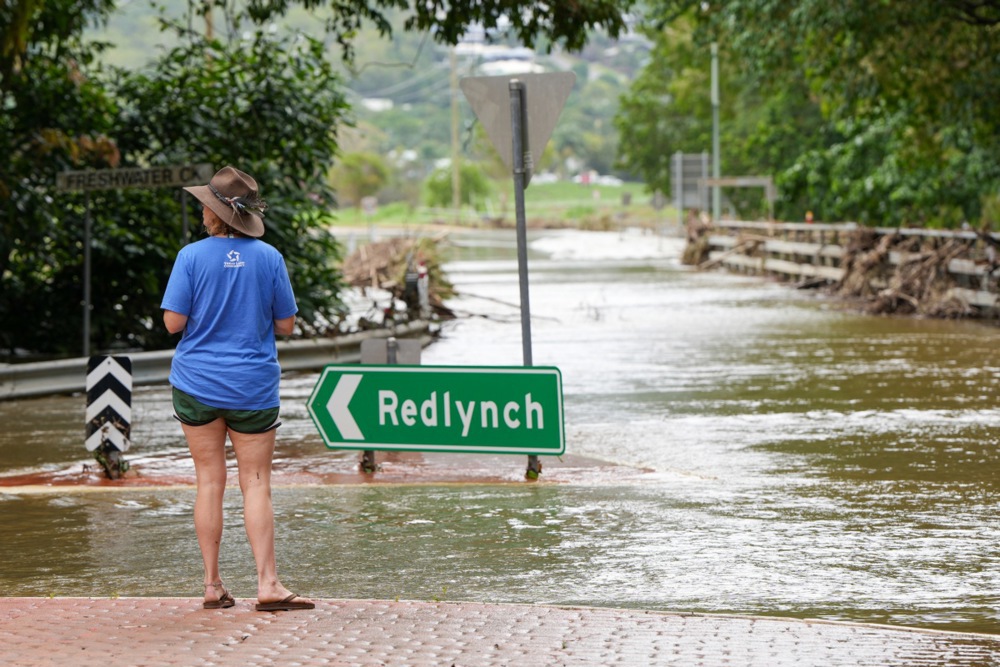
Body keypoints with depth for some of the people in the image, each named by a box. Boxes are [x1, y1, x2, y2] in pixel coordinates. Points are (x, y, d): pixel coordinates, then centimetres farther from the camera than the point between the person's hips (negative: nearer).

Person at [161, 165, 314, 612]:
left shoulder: (192, 257, -8)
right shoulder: (268, 258, -3)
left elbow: (173, 322, -10)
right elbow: (285, 325, 0)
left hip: (197, 383, 0)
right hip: (252, 387, 0)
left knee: (209, 481, 8)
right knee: (256, 485, 2)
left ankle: (212, 585, 8)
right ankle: (267, 584, -8)